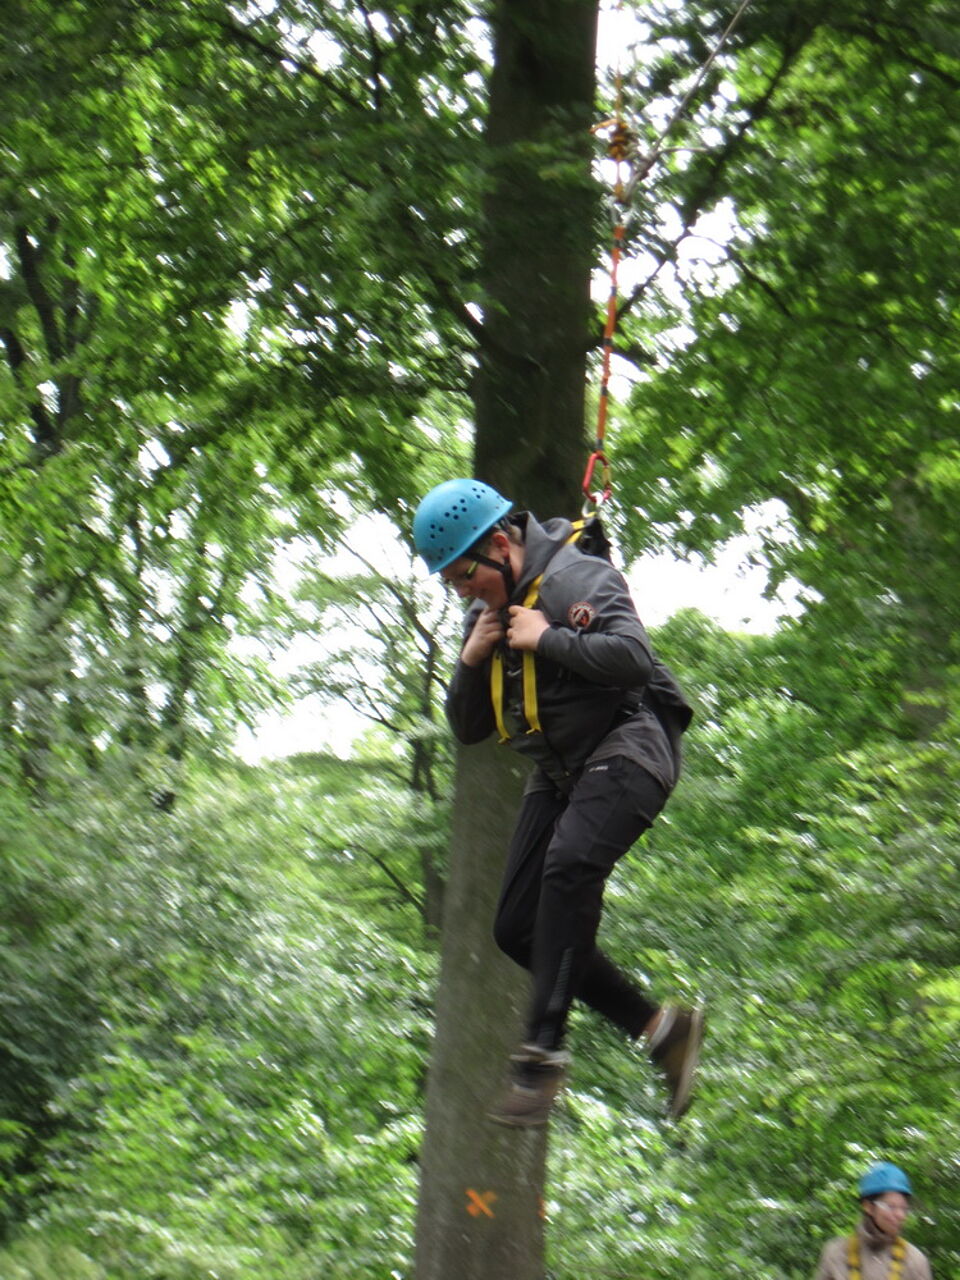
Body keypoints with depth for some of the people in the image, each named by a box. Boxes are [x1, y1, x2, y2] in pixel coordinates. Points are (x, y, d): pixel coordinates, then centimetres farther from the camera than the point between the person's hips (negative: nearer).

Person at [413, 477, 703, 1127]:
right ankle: (662, 1026, 7)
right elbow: (469, 728, 18)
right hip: (560, 770, 9)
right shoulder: (487, 614, 15)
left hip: (626, 747, -9)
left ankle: (544, 1050, -36)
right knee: (518, 930, 0)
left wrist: (546, 640, -18)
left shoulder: (574, 576, -11)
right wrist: (472, 661, 0)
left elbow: (633, 657, -27)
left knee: (569, 864, -35)